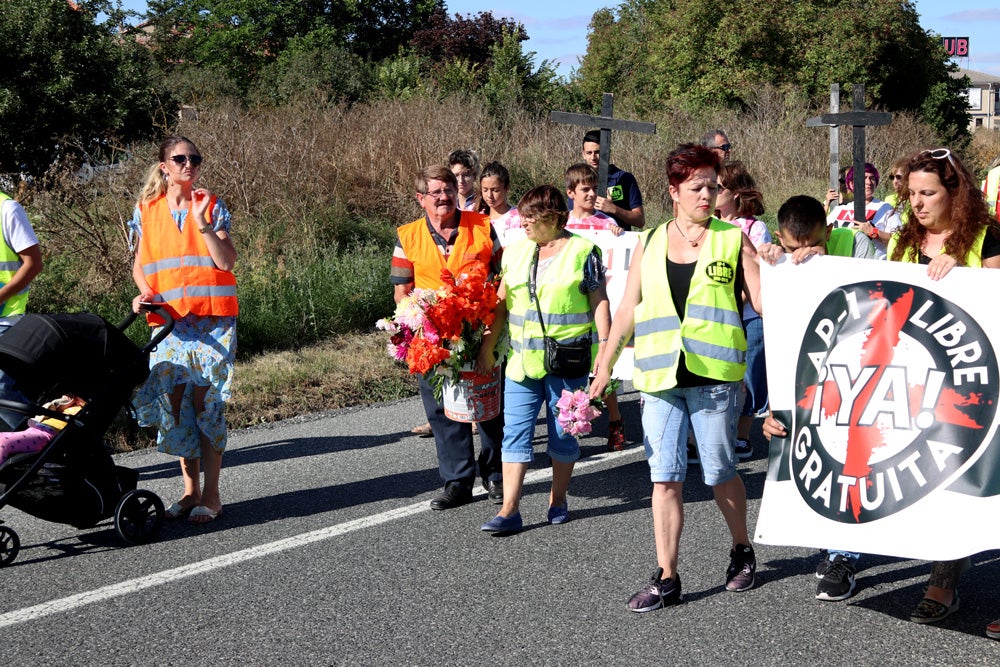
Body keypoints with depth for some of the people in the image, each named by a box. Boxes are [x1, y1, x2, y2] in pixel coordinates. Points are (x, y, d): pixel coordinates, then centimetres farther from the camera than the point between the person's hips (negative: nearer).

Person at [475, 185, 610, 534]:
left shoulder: (583, 251, -3)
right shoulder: (516, 252, 10)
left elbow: (600, 302, -2)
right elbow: (502, 302, 14)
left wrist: (605, 347, -9)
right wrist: (487, 346, 12)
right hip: (523, 360, 4)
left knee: (563, 432, 8)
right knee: (515, 432, -3)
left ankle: (558, 499, 23)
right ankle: (509, 510, -4)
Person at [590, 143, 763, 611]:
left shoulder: (733, 241, 5)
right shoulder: (649, 244, 12)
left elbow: (763, 302, 1)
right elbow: (628, 309, 16)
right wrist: (605, 365, 15)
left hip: (713, 375, -2)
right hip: (659, 377, 2)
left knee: (720, 474, 7)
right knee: (665, 478, 2)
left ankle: (742, 550, 32)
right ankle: (666, 578, 8)